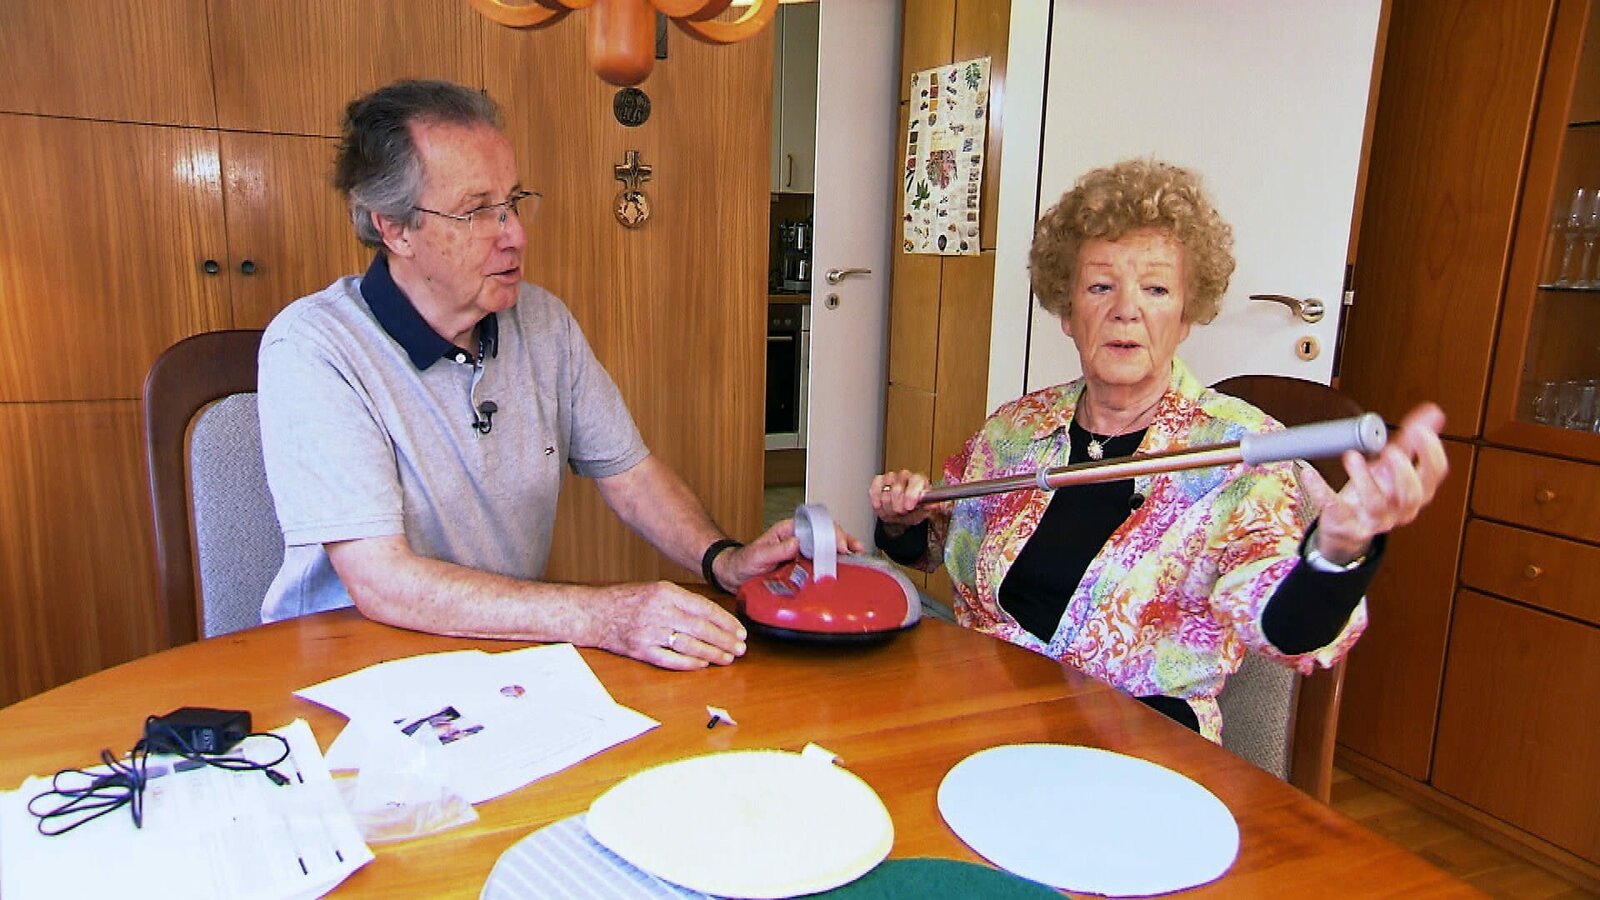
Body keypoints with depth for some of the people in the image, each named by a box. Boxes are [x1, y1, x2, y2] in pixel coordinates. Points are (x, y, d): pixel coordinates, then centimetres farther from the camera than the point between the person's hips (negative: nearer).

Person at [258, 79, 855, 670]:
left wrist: (723, 559, -12)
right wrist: (597, 617, -31)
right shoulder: (311, 349, -17)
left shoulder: (544, 322, 2)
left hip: (512, 648, 5)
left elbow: (627, 470, 7)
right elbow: (380, 583, -24)